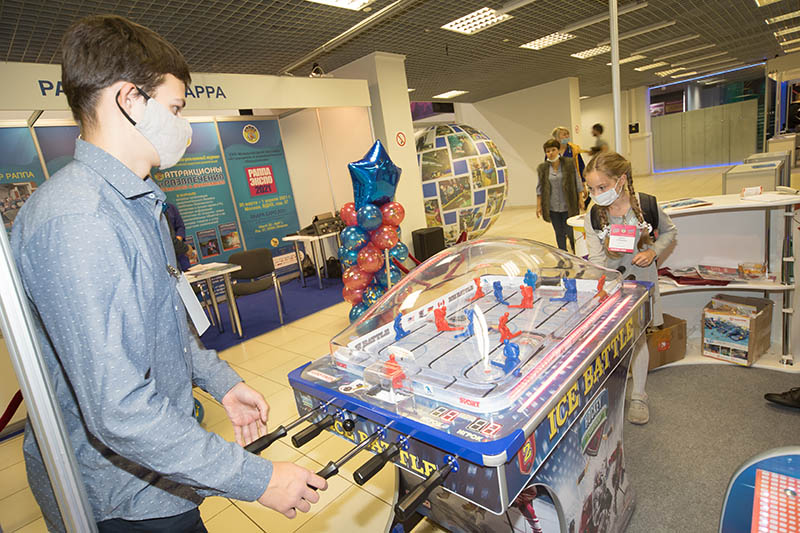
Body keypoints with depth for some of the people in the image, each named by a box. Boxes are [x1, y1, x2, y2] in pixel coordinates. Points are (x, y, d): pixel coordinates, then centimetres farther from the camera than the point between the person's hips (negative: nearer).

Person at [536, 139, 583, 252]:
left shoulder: (569, 163, -3)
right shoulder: (542, 168, 2)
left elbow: (577, 183, 1)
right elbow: (540, 189, 5)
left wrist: (580, 200, -1)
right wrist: (539, 205, 2)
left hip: (568, 206, -2)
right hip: (552, 208, 2)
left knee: (570, 232, 0)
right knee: (559, 234, 9)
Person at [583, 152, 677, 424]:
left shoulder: (647, 204, -13)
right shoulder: (593, 217, -14)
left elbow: (669, 231, 7)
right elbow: (596, 259, -18)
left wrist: (653, 251, -11)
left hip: (641, 279, 0)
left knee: (638, 337, 10)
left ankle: (638, 395, 27)